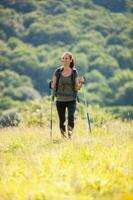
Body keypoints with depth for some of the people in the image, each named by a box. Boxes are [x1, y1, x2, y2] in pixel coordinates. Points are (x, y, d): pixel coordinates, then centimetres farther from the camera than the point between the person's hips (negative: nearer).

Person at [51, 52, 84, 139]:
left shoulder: (74, 72, -2)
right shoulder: (58, 71, 0)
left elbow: (77, 88, 0)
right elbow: (53, 86, 1)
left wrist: (81, 83, -19)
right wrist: (52, 84, -20)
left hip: (71, 100, -1)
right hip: (60, 100, 1)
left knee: (71, 117, -23)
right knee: (62, 120, 7)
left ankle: (70, 134, -14)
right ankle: (64, 137, 23)